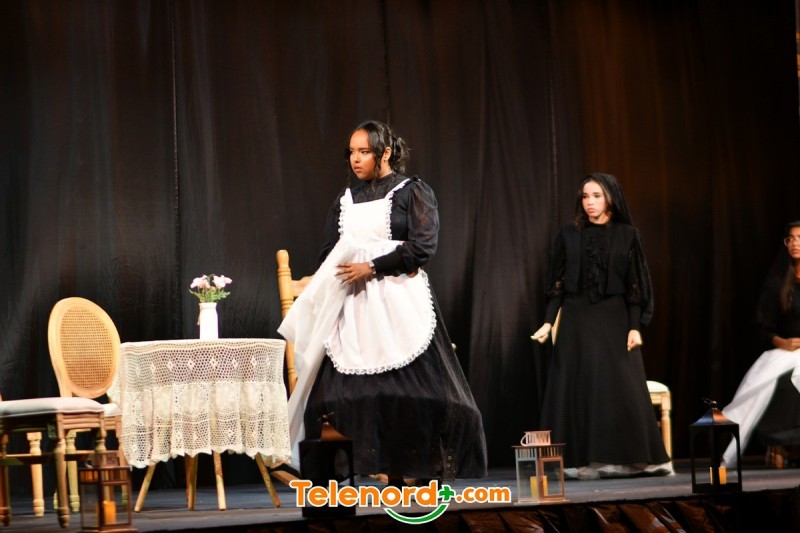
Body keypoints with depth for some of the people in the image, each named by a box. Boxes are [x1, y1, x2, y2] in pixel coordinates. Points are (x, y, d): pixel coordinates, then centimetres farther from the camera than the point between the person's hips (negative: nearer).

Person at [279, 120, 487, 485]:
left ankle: (429, 471, -2)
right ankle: (393, 475, -5)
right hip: (354, 305, 5)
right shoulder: (346, 199, 18)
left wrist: (372, 268, -13)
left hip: (399, 300, -5)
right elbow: (328, 253, 20)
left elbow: (423, 245, -9)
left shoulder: (412, 192, 2)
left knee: (413, 387, -10)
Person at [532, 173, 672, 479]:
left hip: (615, 319, -1)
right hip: (577, 320, 1)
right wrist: (548, 322, -4)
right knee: (580, 388, -2)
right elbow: (557, 284, 5)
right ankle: (585, 461, 0)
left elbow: (636, 285, 0)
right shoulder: (569, 236, 6)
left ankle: (632, 459, 4)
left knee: (623, 389, -4)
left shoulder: (627, 235, 2)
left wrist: (635, 326, -8)